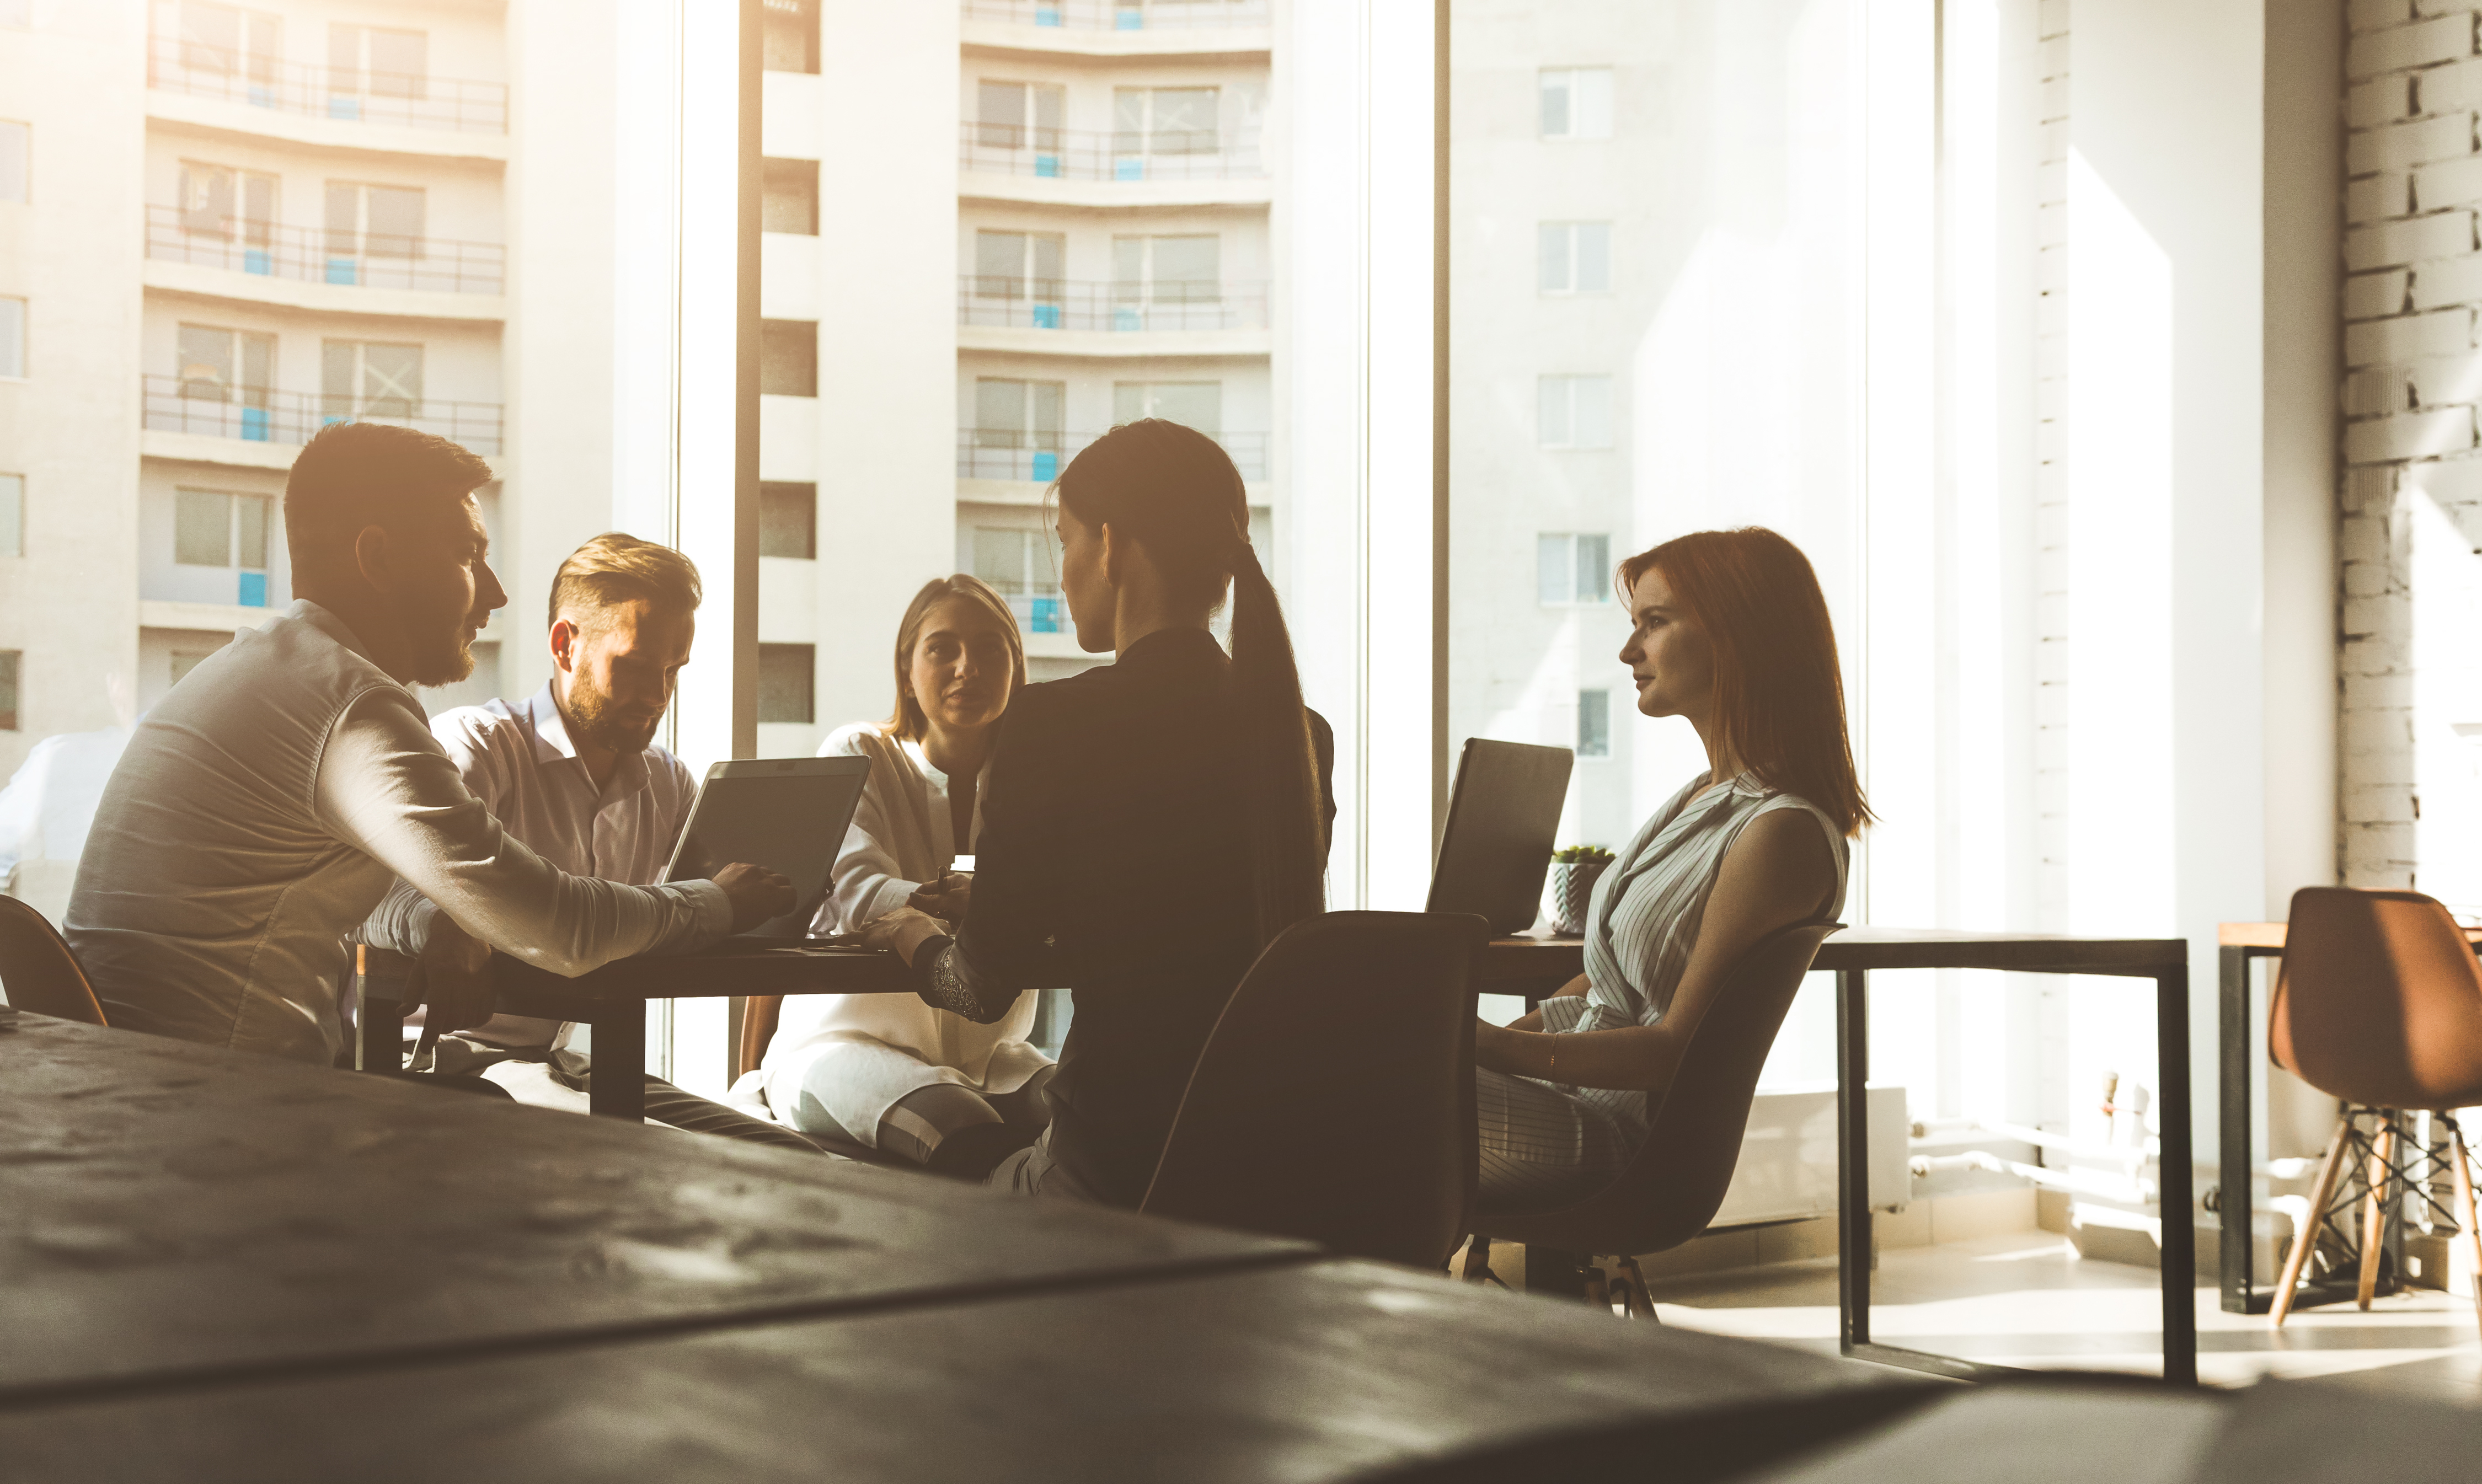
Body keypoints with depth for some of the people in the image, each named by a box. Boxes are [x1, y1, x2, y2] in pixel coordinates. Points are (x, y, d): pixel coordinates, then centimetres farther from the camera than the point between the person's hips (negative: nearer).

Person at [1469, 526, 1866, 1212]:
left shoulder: (1780, 833, -16)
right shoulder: (1705, 798, 15)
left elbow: (1675, 1048, -17)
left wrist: (1492, 1046, -23)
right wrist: (1471, 1040, 8)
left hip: (1621, 1126, -9)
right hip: (1569, 1082, 10)